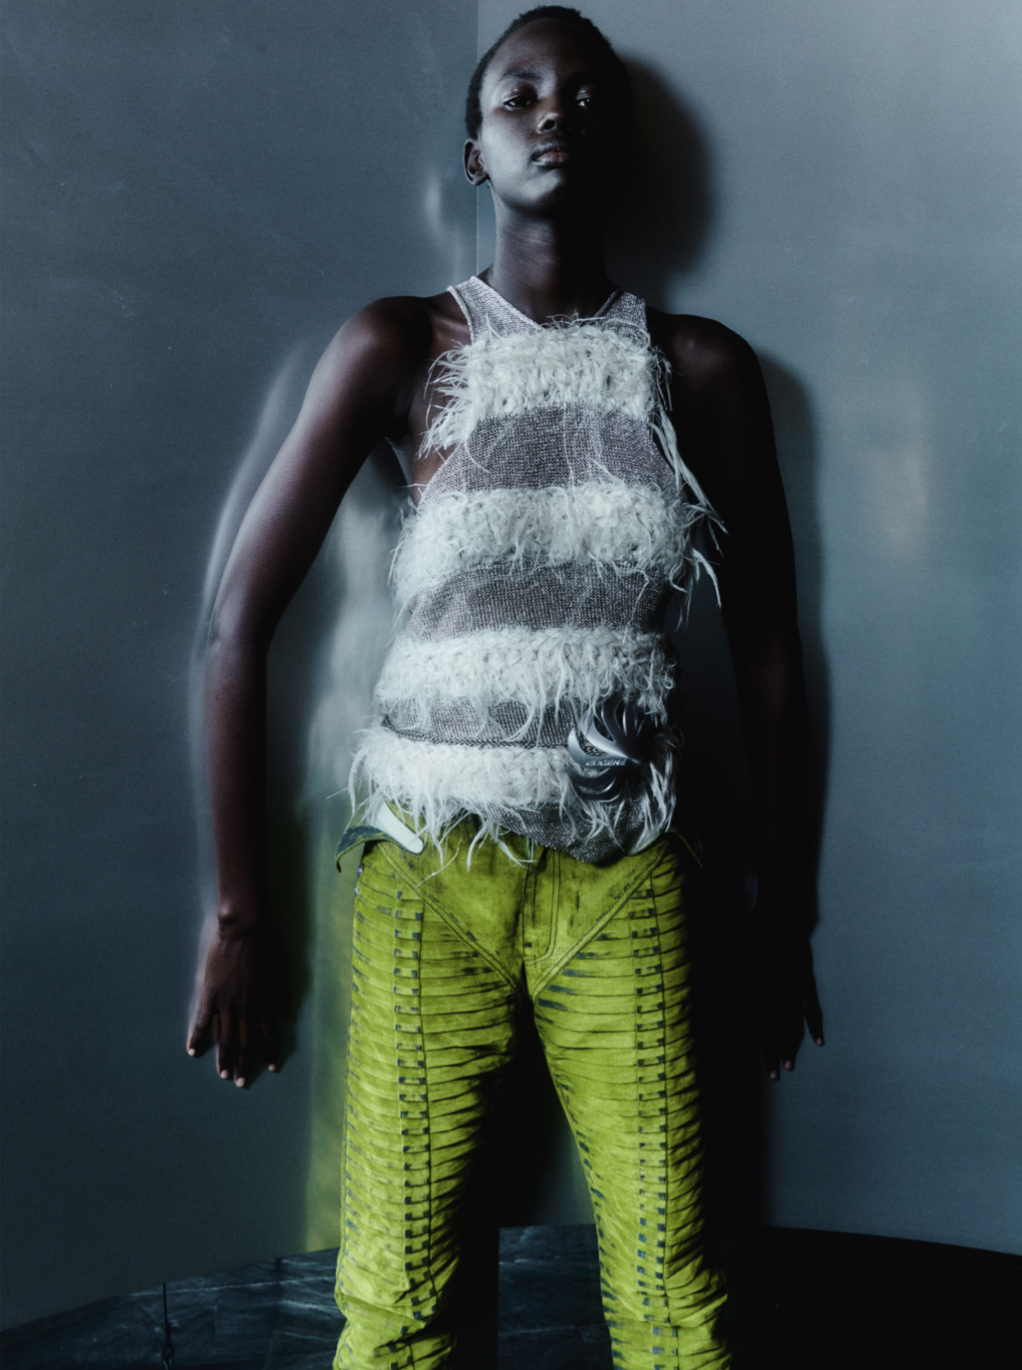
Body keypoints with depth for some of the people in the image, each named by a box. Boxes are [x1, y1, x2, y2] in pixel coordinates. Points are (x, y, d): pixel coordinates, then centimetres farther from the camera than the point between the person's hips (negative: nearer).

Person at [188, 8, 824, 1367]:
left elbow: (767, 648, 8)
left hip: (622, 881, 2)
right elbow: (239, 622, -3)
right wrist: (239, 911, -4)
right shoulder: (399, 348, -2)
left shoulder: (703, 368, 3)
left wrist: (784, 910, 10)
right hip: (432, 872, -1)